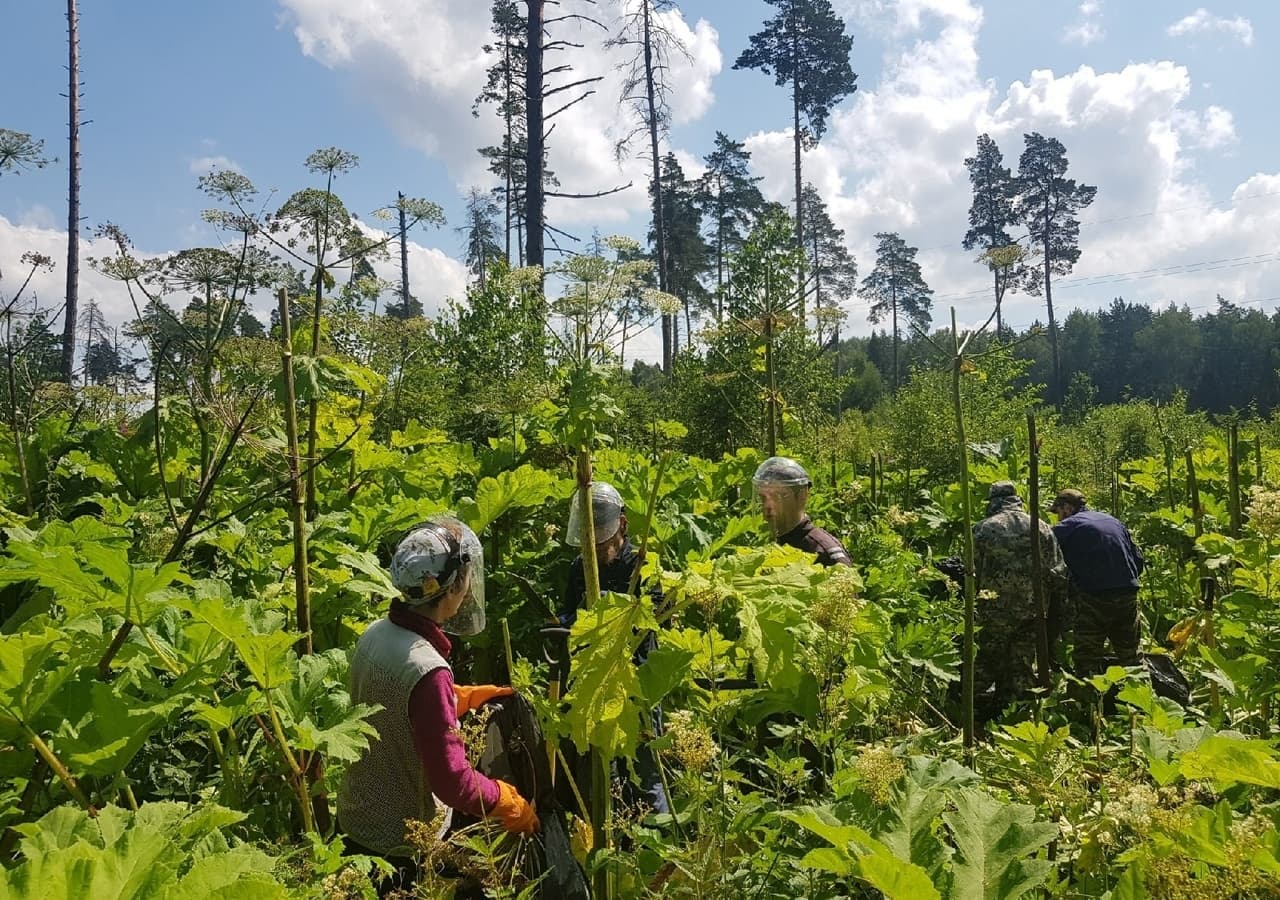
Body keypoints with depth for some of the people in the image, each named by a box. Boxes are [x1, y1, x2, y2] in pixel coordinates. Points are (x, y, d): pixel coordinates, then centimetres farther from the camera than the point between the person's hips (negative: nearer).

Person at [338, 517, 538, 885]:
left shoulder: (375, 634, -6)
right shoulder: (427, 669, -32)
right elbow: (452, 781, -27)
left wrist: (467, 696, 15)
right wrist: (511, 805, -13)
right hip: (399, 844, -7)